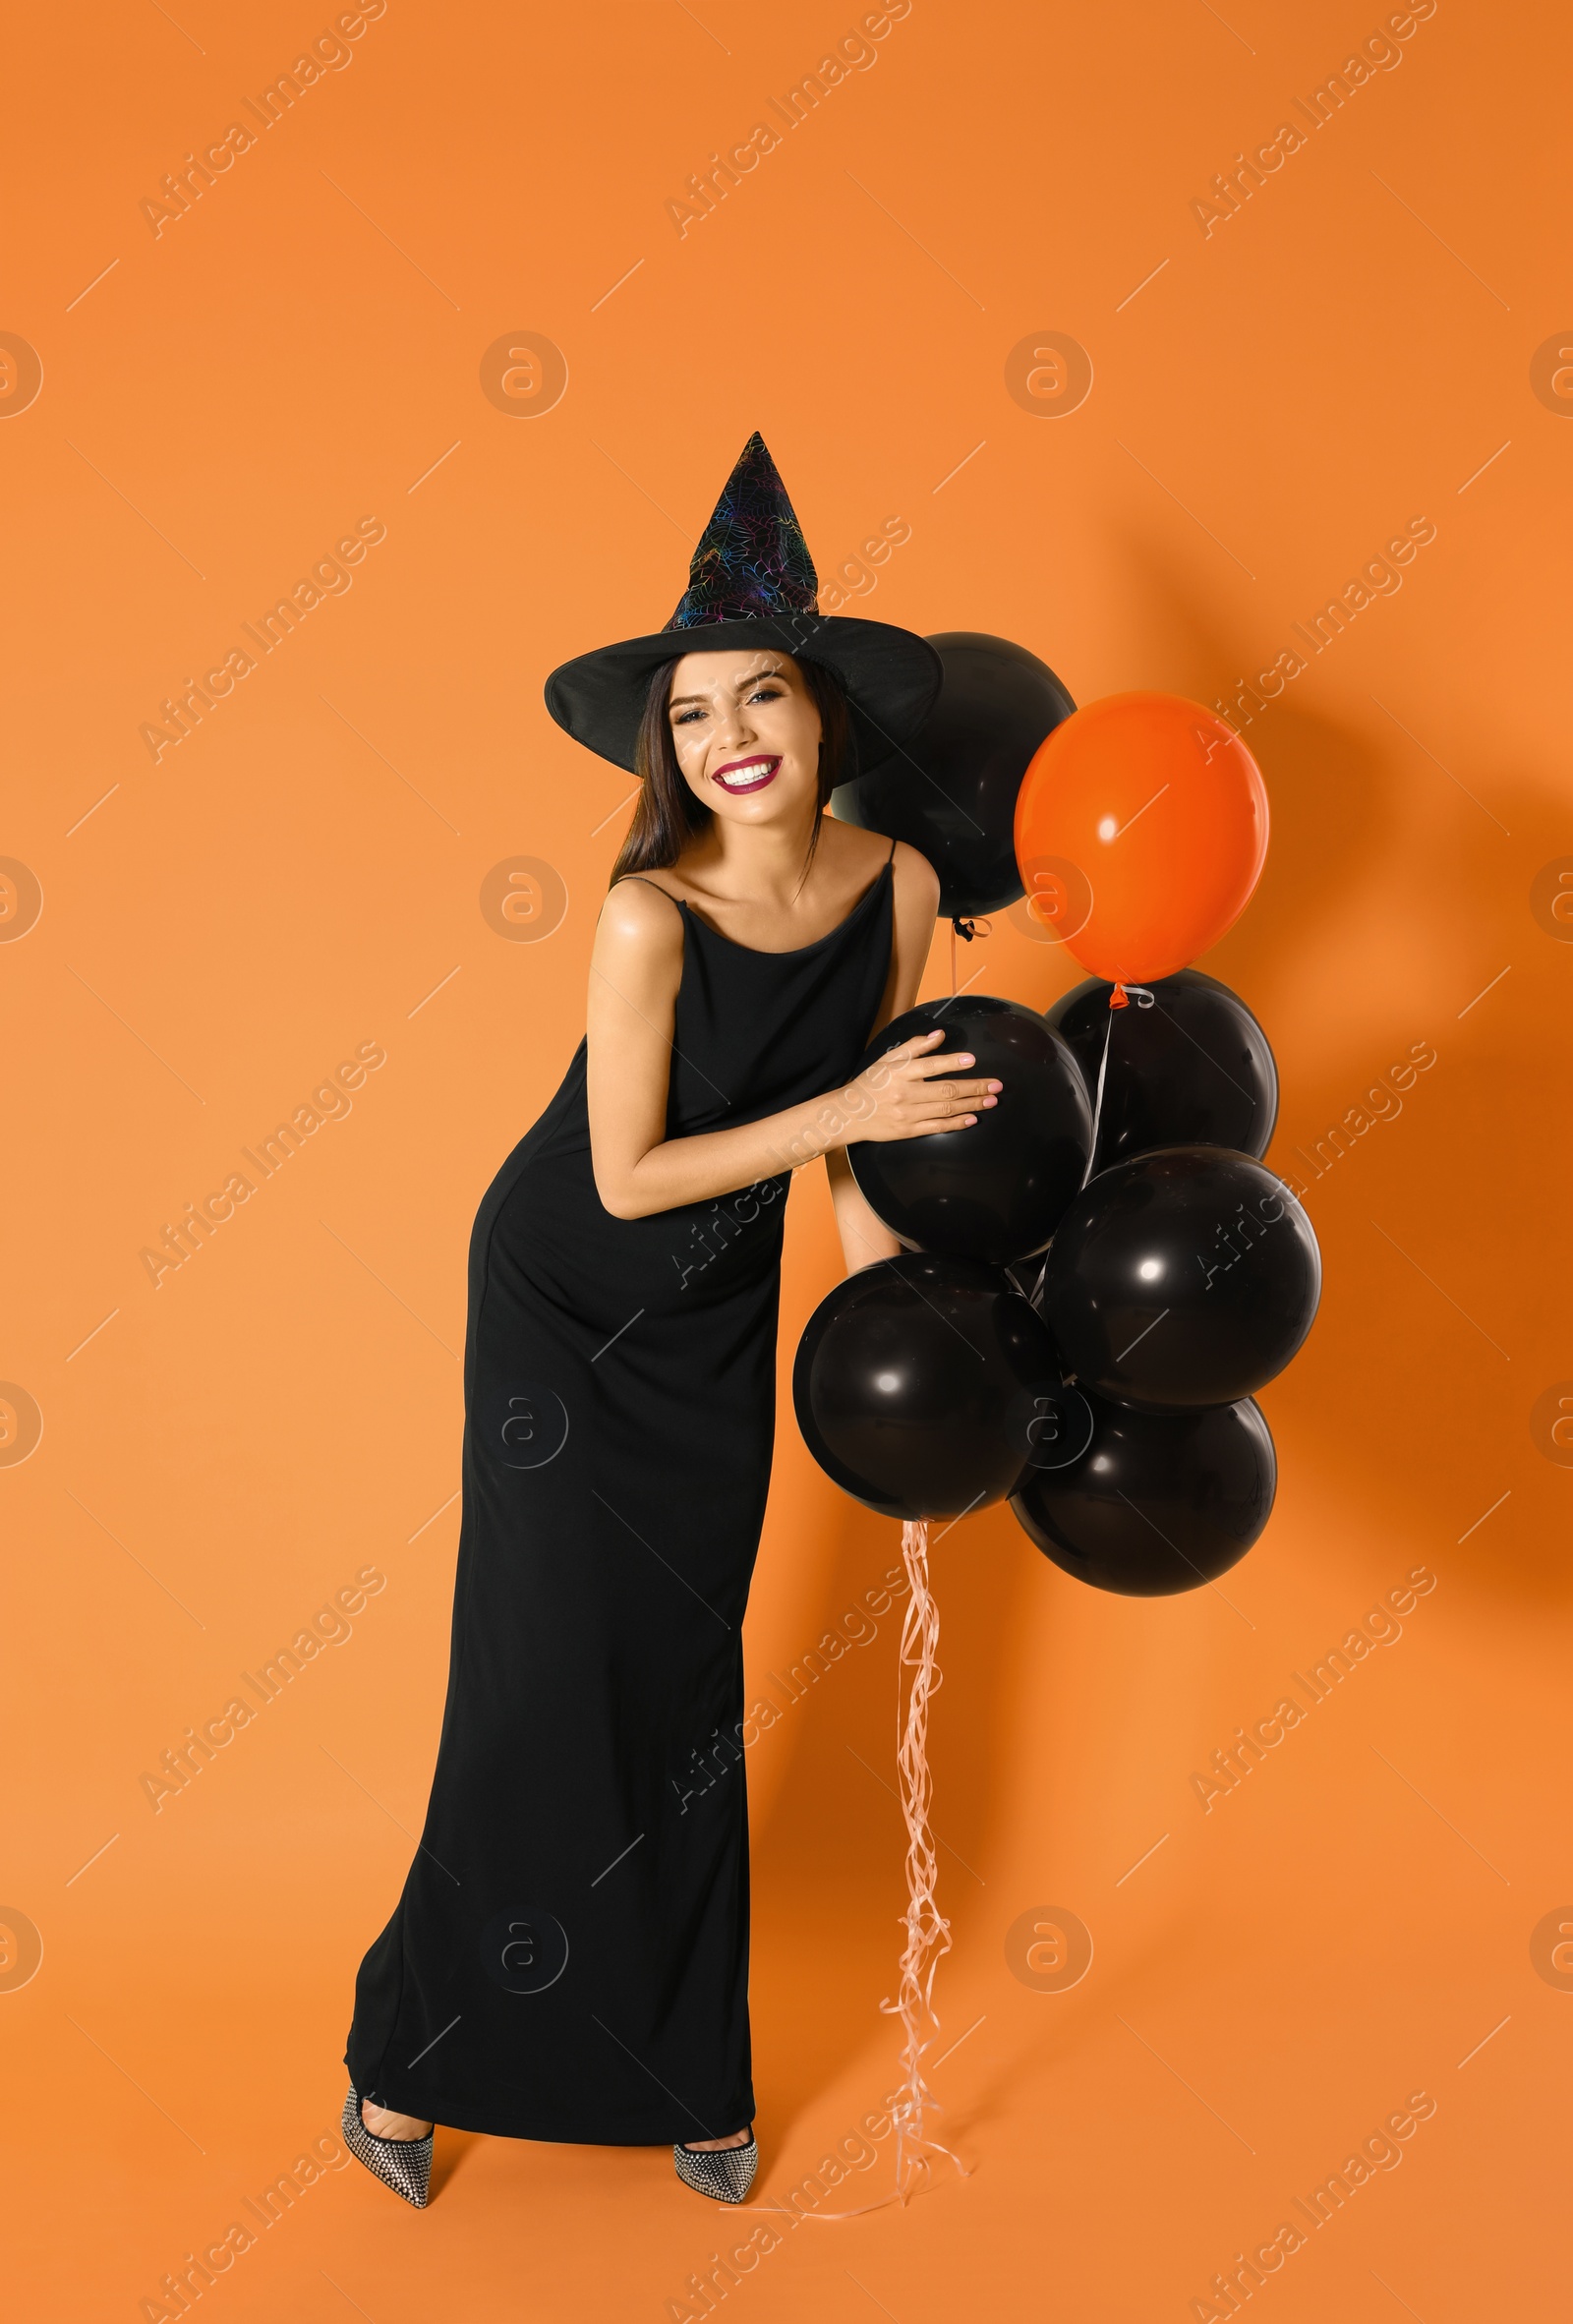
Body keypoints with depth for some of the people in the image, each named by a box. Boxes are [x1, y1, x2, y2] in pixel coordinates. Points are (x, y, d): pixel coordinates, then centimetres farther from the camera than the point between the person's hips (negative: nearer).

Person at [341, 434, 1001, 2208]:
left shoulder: (897, 886, -13)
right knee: (549, 1674, -4)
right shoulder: (651, 916, -27)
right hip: (562, 1293, -4)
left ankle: (681, 2073, 28)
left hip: (717, 1316, 4)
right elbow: (628, 1180, -22)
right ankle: (412, 2057, 18)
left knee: (690, 1677, 11)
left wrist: (862, 1197, -6)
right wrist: (840, 1116, -25)